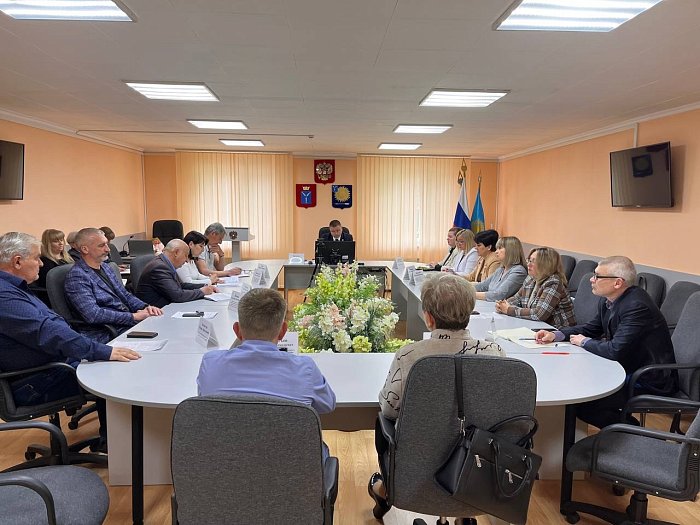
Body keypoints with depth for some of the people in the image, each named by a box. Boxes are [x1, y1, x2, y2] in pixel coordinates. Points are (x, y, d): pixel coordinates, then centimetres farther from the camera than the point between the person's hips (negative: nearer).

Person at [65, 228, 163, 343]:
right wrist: (133, 316, -21)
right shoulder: (76, 277, -11)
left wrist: (145, 307, -1)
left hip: (127, 321, 8)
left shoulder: (105, 266, 15)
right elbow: (92, 315, -22)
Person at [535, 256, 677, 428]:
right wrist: (556, 335, -1)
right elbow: (592, 328, 15)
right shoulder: (608, 300, 1)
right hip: (629, 368, 9)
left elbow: (616, 351, -30)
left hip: (649, 381, -9)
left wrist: (584, 342, -11)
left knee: (582, 403, -16)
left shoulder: (637, 307, -26)